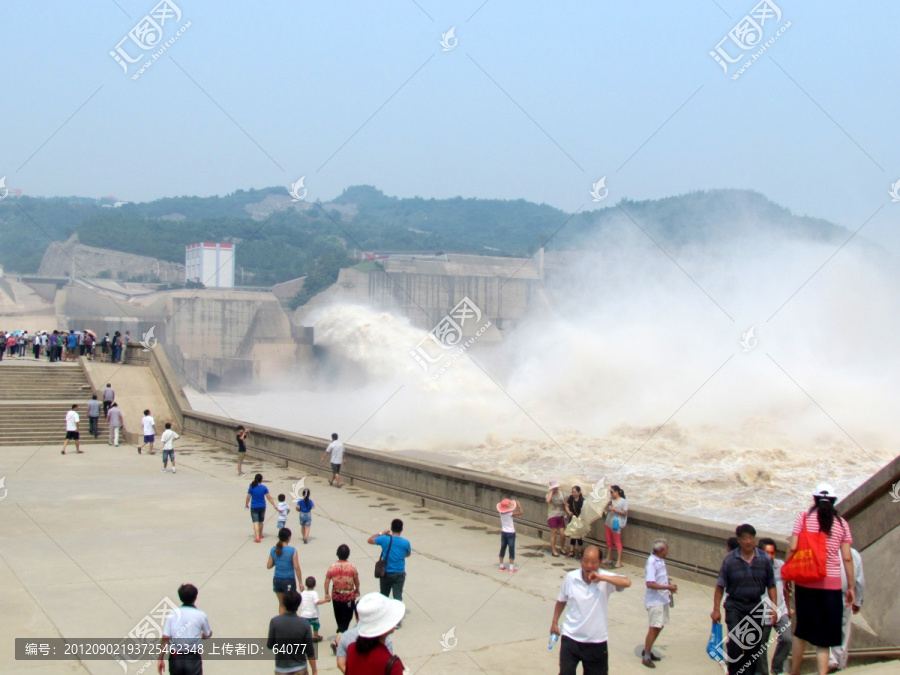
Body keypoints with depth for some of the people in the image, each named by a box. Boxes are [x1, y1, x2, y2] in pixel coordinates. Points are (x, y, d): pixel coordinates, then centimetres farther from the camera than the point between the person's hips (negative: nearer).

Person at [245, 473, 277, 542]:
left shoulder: (251, 487, -9)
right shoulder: (264, 488, -8)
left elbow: (248, 497, -5)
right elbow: (269, 498, -6)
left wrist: (246, 504, 13)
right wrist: (275, 506, 0)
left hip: (254, 507, -2)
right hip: (262, 507, 2)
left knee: (255, 522, -4)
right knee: (261, 522, 20)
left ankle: (257, 537, -16)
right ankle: (260, 535, 35)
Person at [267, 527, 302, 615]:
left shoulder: (273, 550, -1)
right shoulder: (292, 550, -14)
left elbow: (268, 566, 3)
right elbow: (296, 567, -14)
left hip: (277, 580, 4)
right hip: (289, 581, -4)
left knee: (281, 604, 19)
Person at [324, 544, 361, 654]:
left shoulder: (332, 566, -8)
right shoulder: (352, 567, -11)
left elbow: (327, 581, -4)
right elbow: (356, 581, 0)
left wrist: (326, 593, 10)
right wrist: (357, 590, 19)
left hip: (336, 596, 3)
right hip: (349, 597, -2)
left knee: (339, 619, 20)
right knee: (346, 620, 0)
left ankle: (340, 635, 36)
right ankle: (337, 641, -16)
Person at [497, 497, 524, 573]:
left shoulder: (501, 513, -5)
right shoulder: (511, 514, -22)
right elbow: (521, 512, -24)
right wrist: (519, 505, -10)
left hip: (503, 532, 5)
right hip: (511, 533, -5)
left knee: (502, 548, 15)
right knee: (511, 550, 2)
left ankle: (501, 566, 24)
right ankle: (511, 568, 2)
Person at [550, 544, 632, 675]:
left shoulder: (606, 580, -12)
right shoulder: (571, 577, -6)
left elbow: (627, 582, -32)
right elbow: (561, 601, 10)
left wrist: (601, 577, -33)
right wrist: (555, 622, 13)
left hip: (596, 642, 0)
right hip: (571, 638, 1)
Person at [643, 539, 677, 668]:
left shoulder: (660, 561, 8)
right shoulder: (652, 562, -21)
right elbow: (650, 584, -28)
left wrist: (670, 587, 14)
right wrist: (668, 587, -25)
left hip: (663, 599, 9)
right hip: (655, 601, -9)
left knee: (660, 626, 17)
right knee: (654, 628, -4)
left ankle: (647, 650, 31)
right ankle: (646, 657, 7)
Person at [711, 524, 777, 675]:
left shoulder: (764, 559, -2)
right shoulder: (730, 559, -6)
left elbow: (771, 586, 3)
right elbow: (720, 587, -2)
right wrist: (716, 609, -6)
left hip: (756, 606, 2)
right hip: (735, 606, -2)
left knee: (753, 644, 10)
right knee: (734, 643, -10)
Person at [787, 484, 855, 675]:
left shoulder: (803, 518, 2)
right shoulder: (841, 524, 4)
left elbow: (792, 548, -6)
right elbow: (847, 558, 1)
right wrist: (851, 587, 8)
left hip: (805, 581, 0)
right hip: (831, 583, 0)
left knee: (801, 630, 14)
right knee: (824, 635, 5)